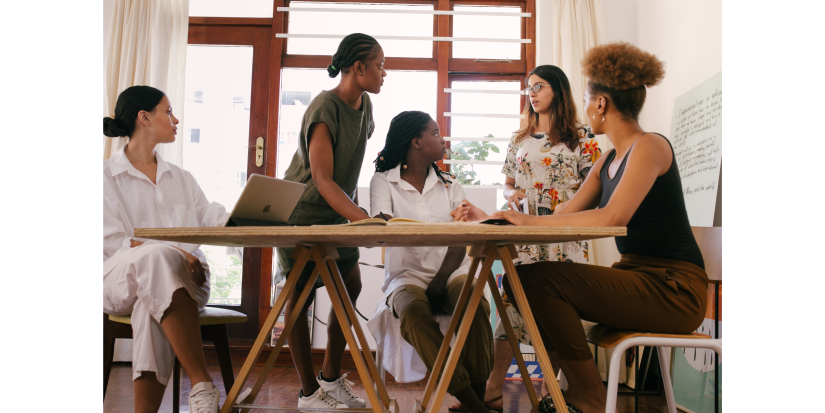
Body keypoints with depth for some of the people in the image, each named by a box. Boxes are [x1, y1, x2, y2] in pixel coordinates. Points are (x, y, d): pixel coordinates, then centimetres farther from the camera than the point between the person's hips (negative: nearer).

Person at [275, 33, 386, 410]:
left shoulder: (363, 104, 1)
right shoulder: (324, 109, -24)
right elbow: (322, 180, -31)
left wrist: (353, 201, 12)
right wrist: (365, 219, -40)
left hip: (337, 212, 8)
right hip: (302, 212, -8)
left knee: (351, 287, 4)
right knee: (301, 296, -2)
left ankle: (331, 377, 17)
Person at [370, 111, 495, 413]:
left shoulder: (447, 184, 16)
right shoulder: (383, 181, 6)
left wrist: (440, 283, -16)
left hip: (451, 272, 3)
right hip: (407, 274, -2)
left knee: (476, 306, -30)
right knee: (414, 314, -34)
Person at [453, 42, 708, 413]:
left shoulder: (650, 146, -12)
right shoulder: (608, 161, 14)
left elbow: (612, 218, -27)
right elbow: (563, 218, 11)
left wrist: (531, 220, -24)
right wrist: (490, 220, 9)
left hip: (673, 288, -9)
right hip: (635, 275, 9)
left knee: (540, 278, -21)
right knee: (521, 279, 0)